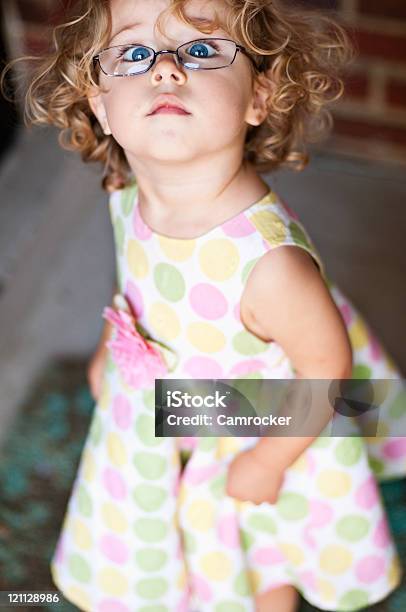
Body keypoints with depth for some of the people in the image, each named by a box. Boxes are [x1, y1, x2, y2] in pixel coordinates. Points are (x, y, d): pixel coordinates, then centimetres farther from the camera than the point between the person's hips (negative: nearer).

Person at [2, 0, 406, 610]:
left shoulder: (270, 263, -43)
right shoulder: (129, 198, -22)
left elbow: (328, 363, -26)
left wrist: (269, 461, -15)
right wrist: (107, 348, 14)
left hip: (251, 442, -5)